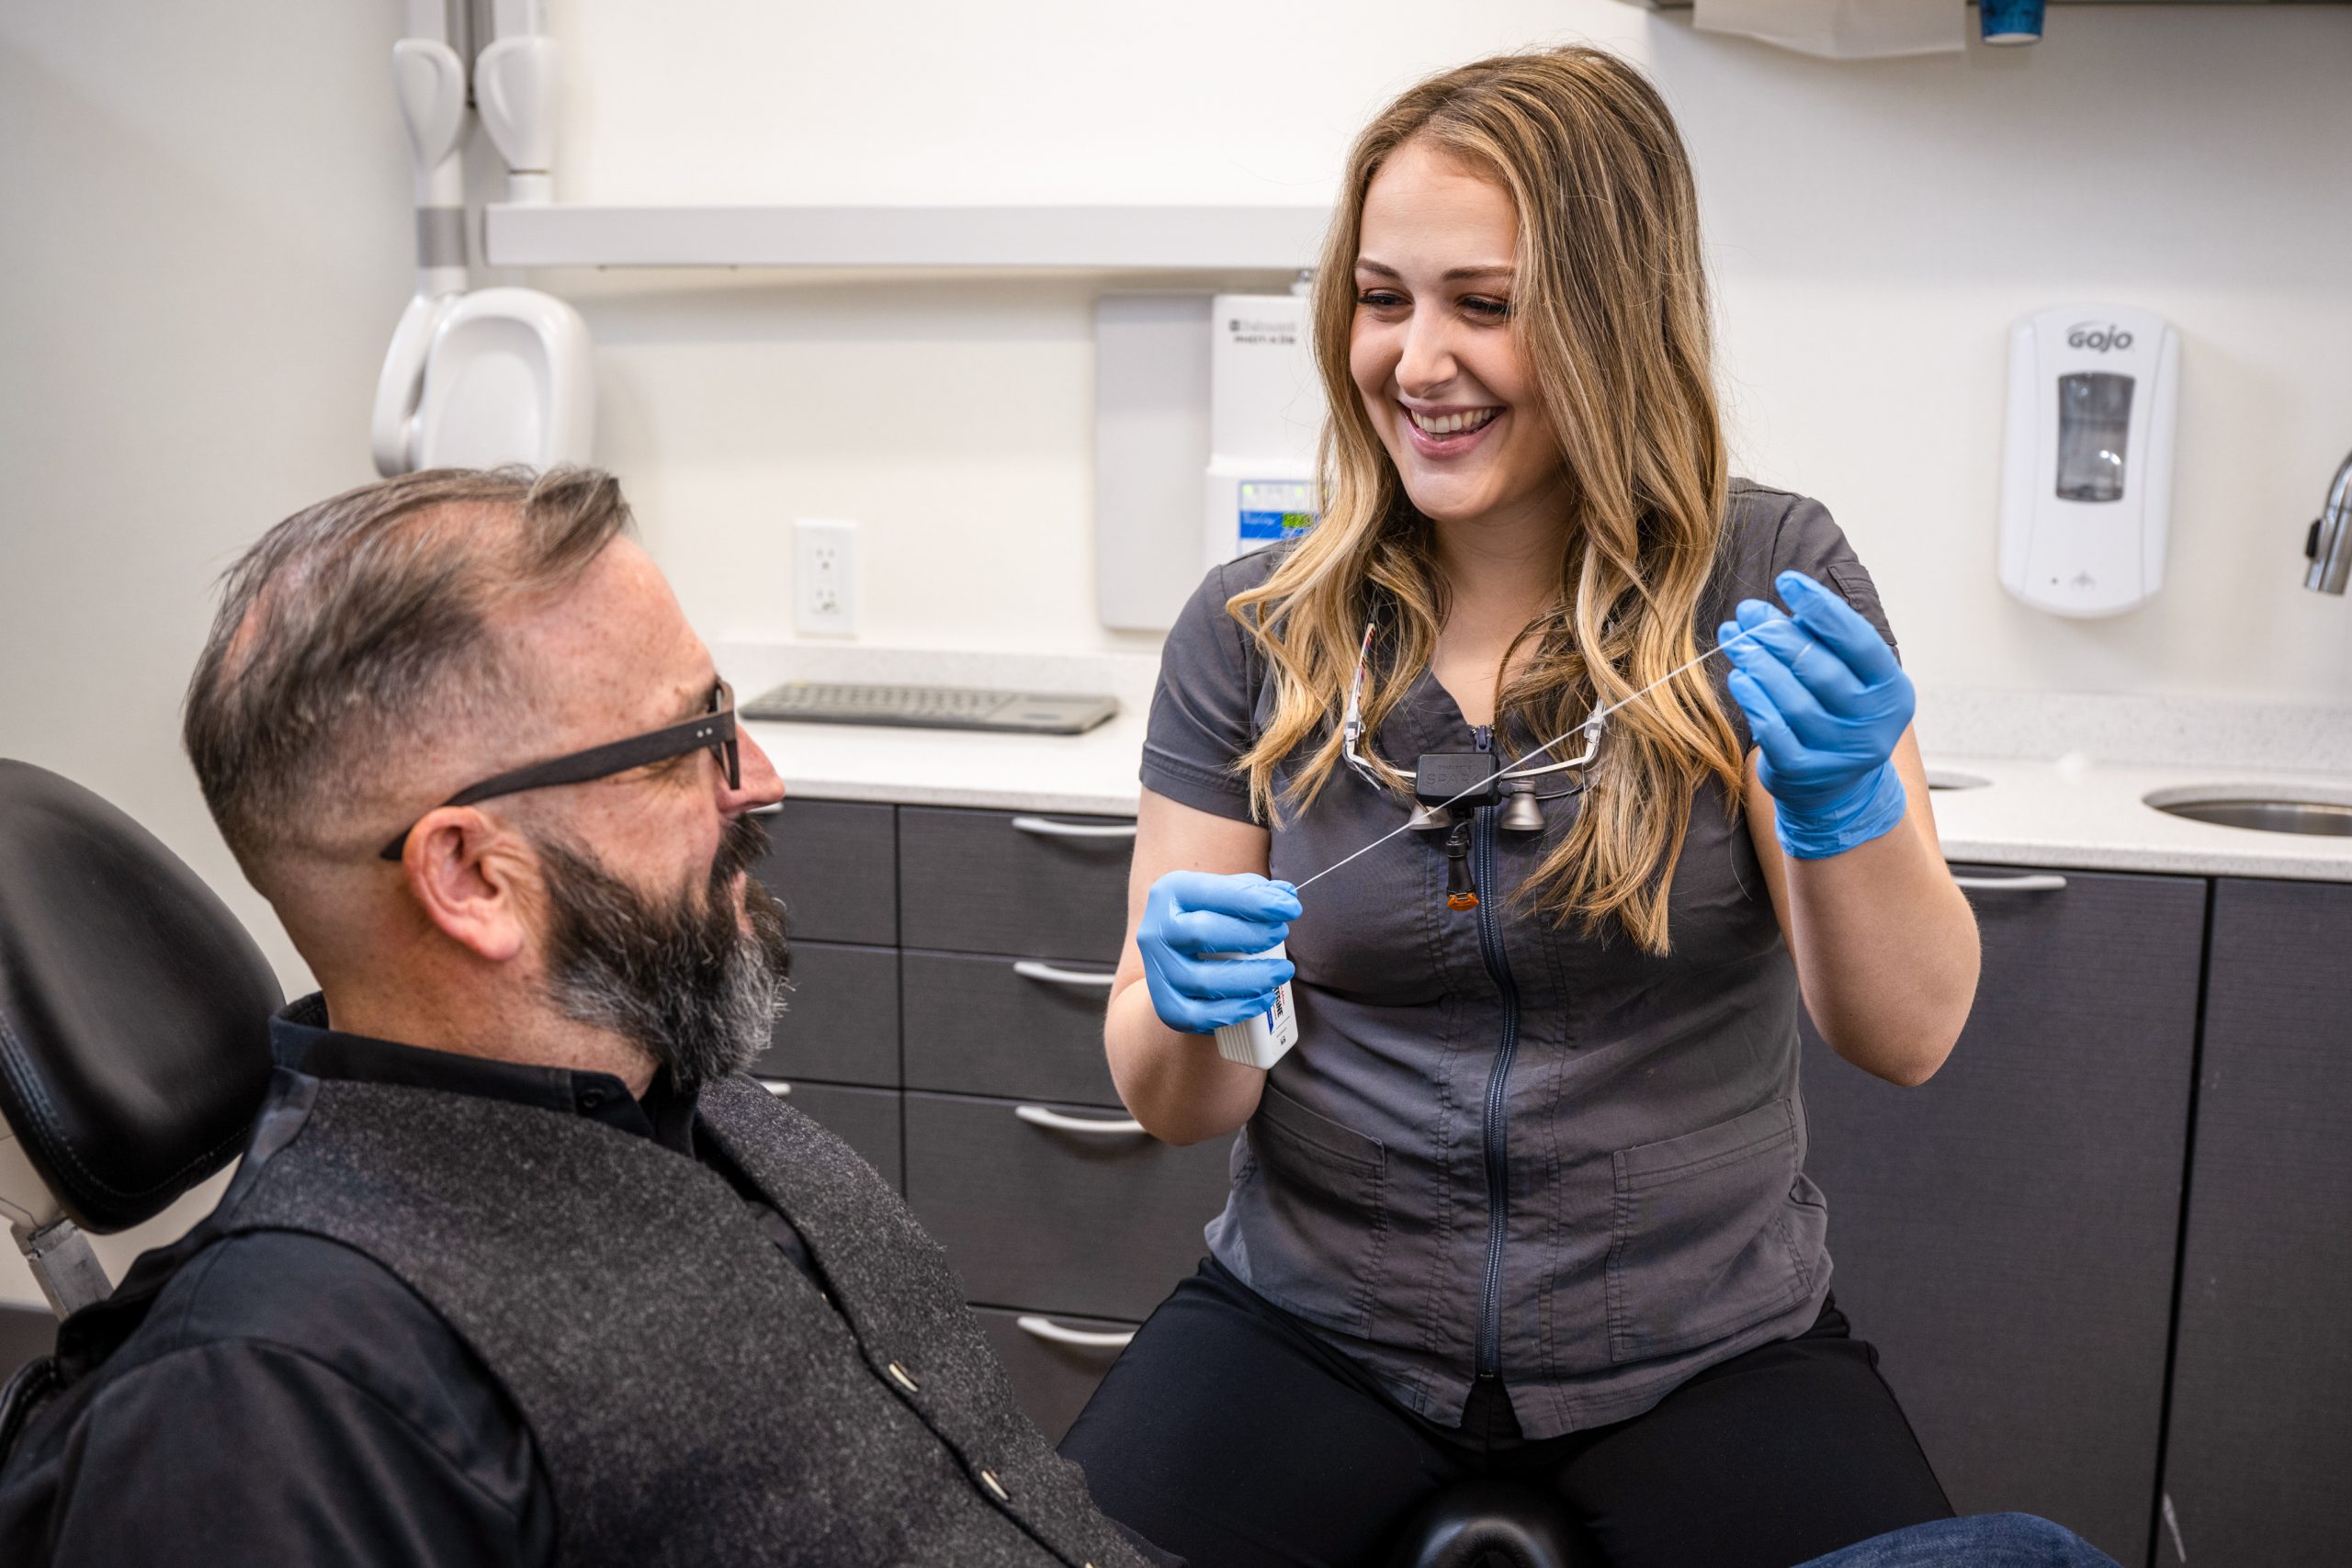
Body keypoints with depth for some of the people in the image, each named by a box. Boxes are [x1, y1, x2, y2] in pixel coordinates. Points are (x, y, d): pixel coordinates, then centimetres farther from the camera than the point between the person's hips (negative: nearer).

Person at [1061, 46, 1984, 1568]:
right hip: (1316, 1325, 1)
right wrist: (1188, 1004, -24)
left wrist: (1846, 804, -31)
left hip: (1704, 1348, 0)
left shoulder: (1771, 585, -6)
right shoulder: (1252, 631, -3)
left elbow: (1911, 1034, -12)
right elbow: (1174, 1104, -2)